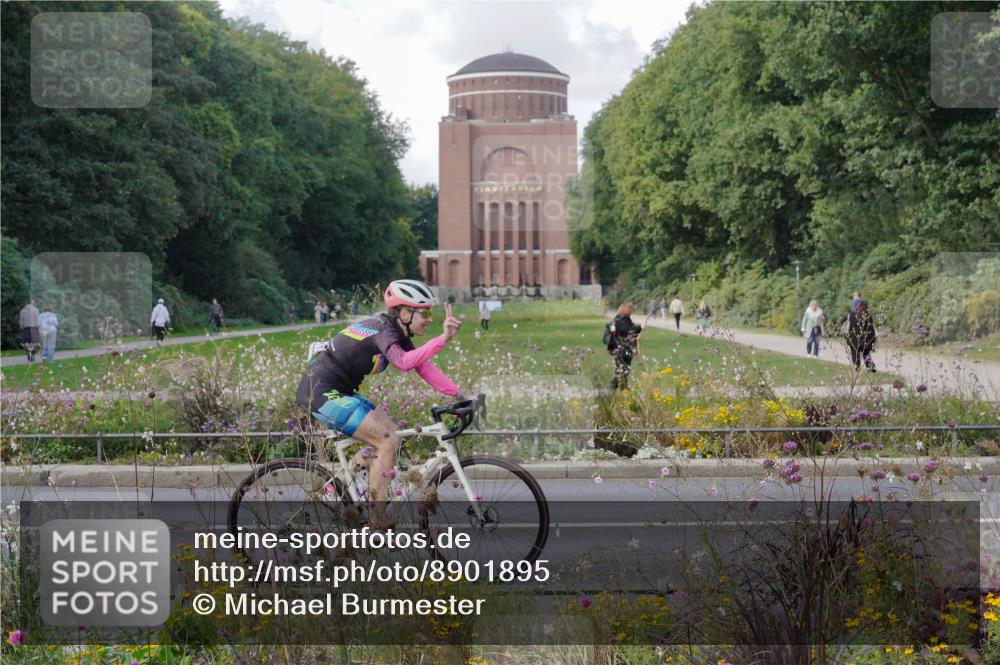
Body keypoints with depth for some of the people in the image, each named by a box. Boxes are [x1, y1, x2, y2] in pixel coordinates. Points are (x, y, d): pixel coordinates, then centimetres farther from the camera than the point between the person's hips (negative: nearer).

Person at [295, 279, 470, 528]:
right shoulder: (383, 330, -19)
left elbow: (424, 367, 5)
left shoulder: (398, 332, 9)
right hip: (322, 392, -10)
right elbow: (404, 362, -38)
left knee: (391, 431, 10)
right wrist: (443, 338, -47)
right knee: (390, 440, -14)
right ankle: (378, 523, -11)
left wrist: (461, 394, -2)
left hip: (338, 392, 10)